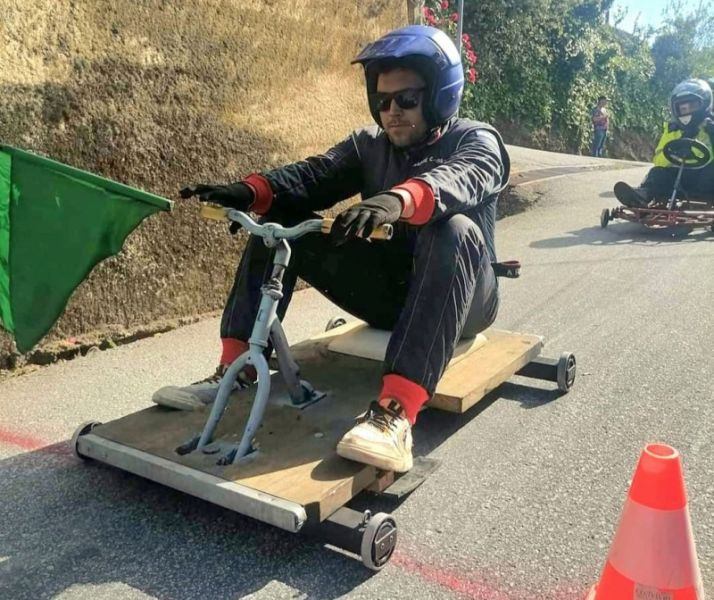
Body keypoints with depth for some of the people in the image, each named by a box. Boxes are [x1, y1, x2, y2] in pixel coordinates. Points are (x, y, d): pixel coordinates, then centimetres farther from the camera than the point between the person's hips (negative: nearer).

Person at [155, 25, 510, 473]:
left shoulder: (478, 141, -6)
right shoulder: (370, 145, 8)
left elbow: (461, 179, -31)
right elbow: (314, 175, -10)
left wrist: (398, 200, -53)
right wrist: (250, 191, -30)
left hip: (461, 298, -4)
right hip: (390, 288, 5)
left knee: (454, 230, -39)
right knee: (279, 218, -6)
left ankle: (396, 414, -49)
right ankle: (236, 366, -13)